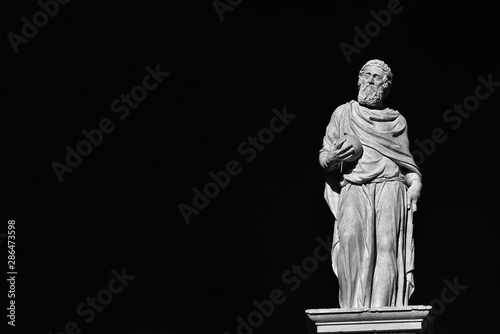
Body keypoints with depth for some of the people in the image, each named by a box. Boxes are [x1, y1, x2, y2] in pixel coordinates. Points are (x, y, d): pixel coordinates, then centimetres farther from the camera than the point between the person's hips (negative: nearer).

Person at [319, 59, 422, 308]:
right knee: (350, 236, -29)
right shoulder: (343, 113, 20)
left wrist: (416, 183, 2)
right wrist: (333, 158, -5)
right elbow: (323, 156, 19)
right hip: (353, 187, -1)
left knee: (386, 243, -22)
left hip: (390, 184, 1)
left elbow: (407, 163, 23)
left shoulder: (397, 121, 23)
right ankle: (354, 309, -31)